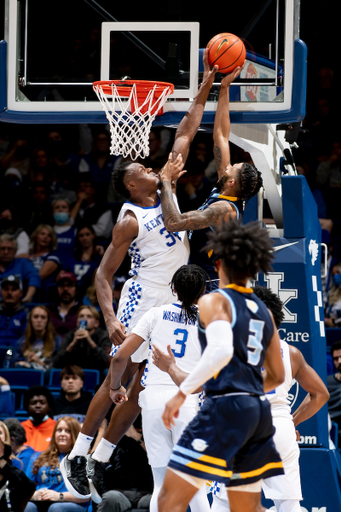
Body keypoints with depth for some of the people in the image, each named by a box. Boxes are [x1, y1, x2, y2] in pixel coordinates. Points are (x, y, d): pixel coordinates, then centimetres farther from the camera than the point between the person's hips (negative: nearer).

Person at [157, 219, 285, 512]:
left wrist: (182, 392, -19)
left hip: (225, 410, -8)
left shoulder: (214, 302, -3)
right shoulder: (263, 311, 18)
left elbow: (221, 350, -23)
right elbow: (277, 377, 22)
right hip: (258, 411, 8)